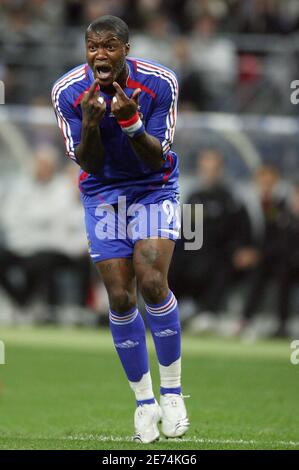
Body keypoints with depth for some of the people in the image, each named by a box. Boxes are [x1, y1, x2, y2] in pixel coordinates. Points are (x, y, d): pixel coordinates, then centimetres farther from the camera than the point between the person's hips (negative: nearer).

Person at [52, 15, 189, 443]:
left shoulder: (159, 83, -19)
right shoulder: (68, 91, -16)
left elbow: (156, 159, -19)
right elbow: (89, 165, -15)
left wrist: (131, 121, -37)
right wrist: (91, 124, -34)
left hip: (154, 189, -2)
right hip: (103, 194, 2)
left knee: (152, 282, -20)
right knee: (120, 299, -3)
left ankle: (172, 390, -3)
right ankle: (144, 401, 12)